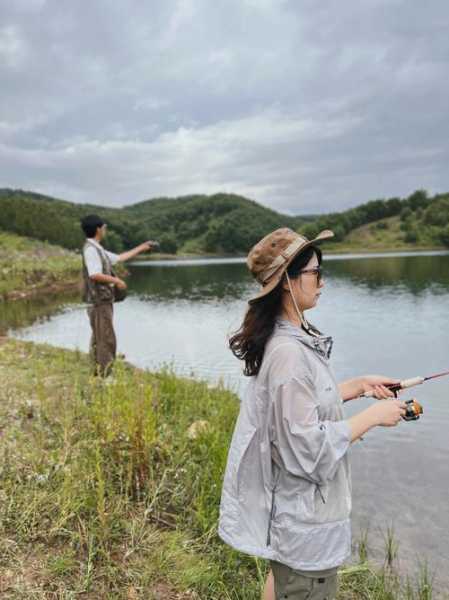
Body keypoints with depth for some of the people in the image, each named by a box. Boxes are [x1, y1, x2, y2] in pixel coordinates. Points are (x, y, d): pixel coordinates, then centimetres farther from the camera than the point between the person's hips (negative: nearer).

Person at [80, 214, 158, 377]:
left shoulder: (98, 249, 16)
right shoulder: (91, 249, -15)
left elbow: (119, 258, 24)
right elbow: (95, 275, -26)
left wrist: (142, 247, 26)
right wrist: (116, 280, -16)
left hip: (103, 301, 10)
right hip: (99, 302, -10)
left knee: (99, 339, 14)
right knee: (107, 339, -8)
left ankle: (98, 373, 21)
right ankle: (105, 375, -4)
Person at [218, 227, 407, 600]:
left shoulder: (296, 336, 0)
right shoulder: (289, 352, -29)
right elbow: (309, 446, -28)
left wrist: (360, 385, 5)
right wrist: (373, 416, -19)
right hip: (304, 515, -9)